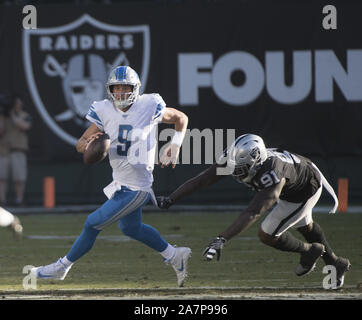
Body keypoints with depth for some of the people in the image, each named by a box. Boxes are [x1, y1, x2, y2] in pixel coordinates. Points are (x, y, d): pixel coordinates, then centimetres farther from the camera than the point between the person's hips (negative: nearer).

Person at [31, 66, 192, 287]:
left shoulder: (149, 107, -16)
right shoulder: (104, 111, -4)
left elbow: (181, 118, 1)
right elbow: (81, 145, -4)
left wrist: (174, 148, -9)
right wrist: (87, 143, -28)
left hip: (136, 189, -7)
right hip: (121, 184, 7)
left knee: (94, 224, -3)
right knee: (131, 228, 23)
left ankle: (62, 267, 13)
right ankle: (175, 255, 40)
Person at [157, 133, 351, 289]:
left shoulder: (271, 175, -49)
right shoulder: (235, 159, -30)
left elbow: (252, 213, -55)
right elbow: (200, 181, -30)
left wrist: (222, 239, -62)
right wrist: (170, 200, -39)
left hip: (305, 190, -8)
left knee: (267, 234, -7)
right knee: (304, 225, 28)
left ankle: (309, 251, 20)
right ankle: (335, 264, 52)